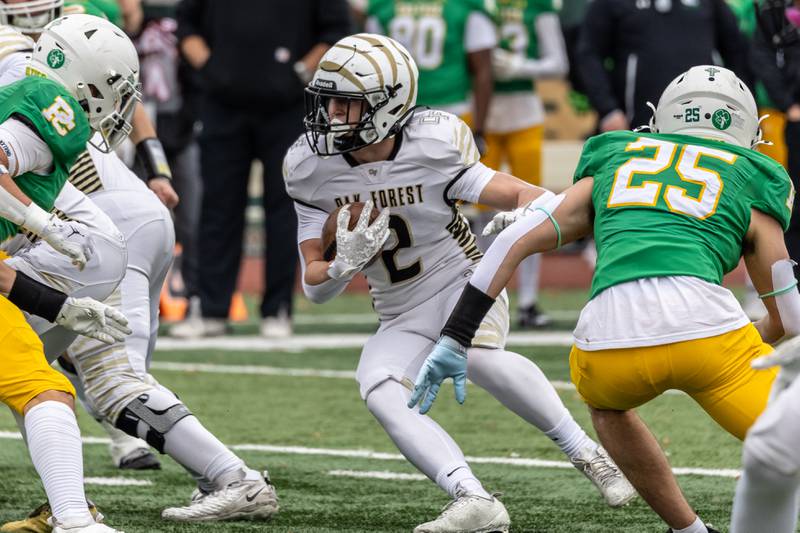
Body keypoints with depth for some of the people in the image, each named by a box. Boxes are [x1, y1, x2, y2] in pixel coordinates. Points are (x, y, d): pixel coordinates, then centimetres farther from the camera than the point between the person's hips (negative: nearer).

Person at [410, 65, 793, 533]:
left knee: (607, 402, 36)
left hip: (609, 335, 2)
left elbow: (514, 243, 21)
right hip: (705, 323, -2)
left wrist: (454, 341, 21)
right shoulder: (751, 185, 24)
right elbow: (786, 316, 26)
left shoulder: (613, 165, 29)